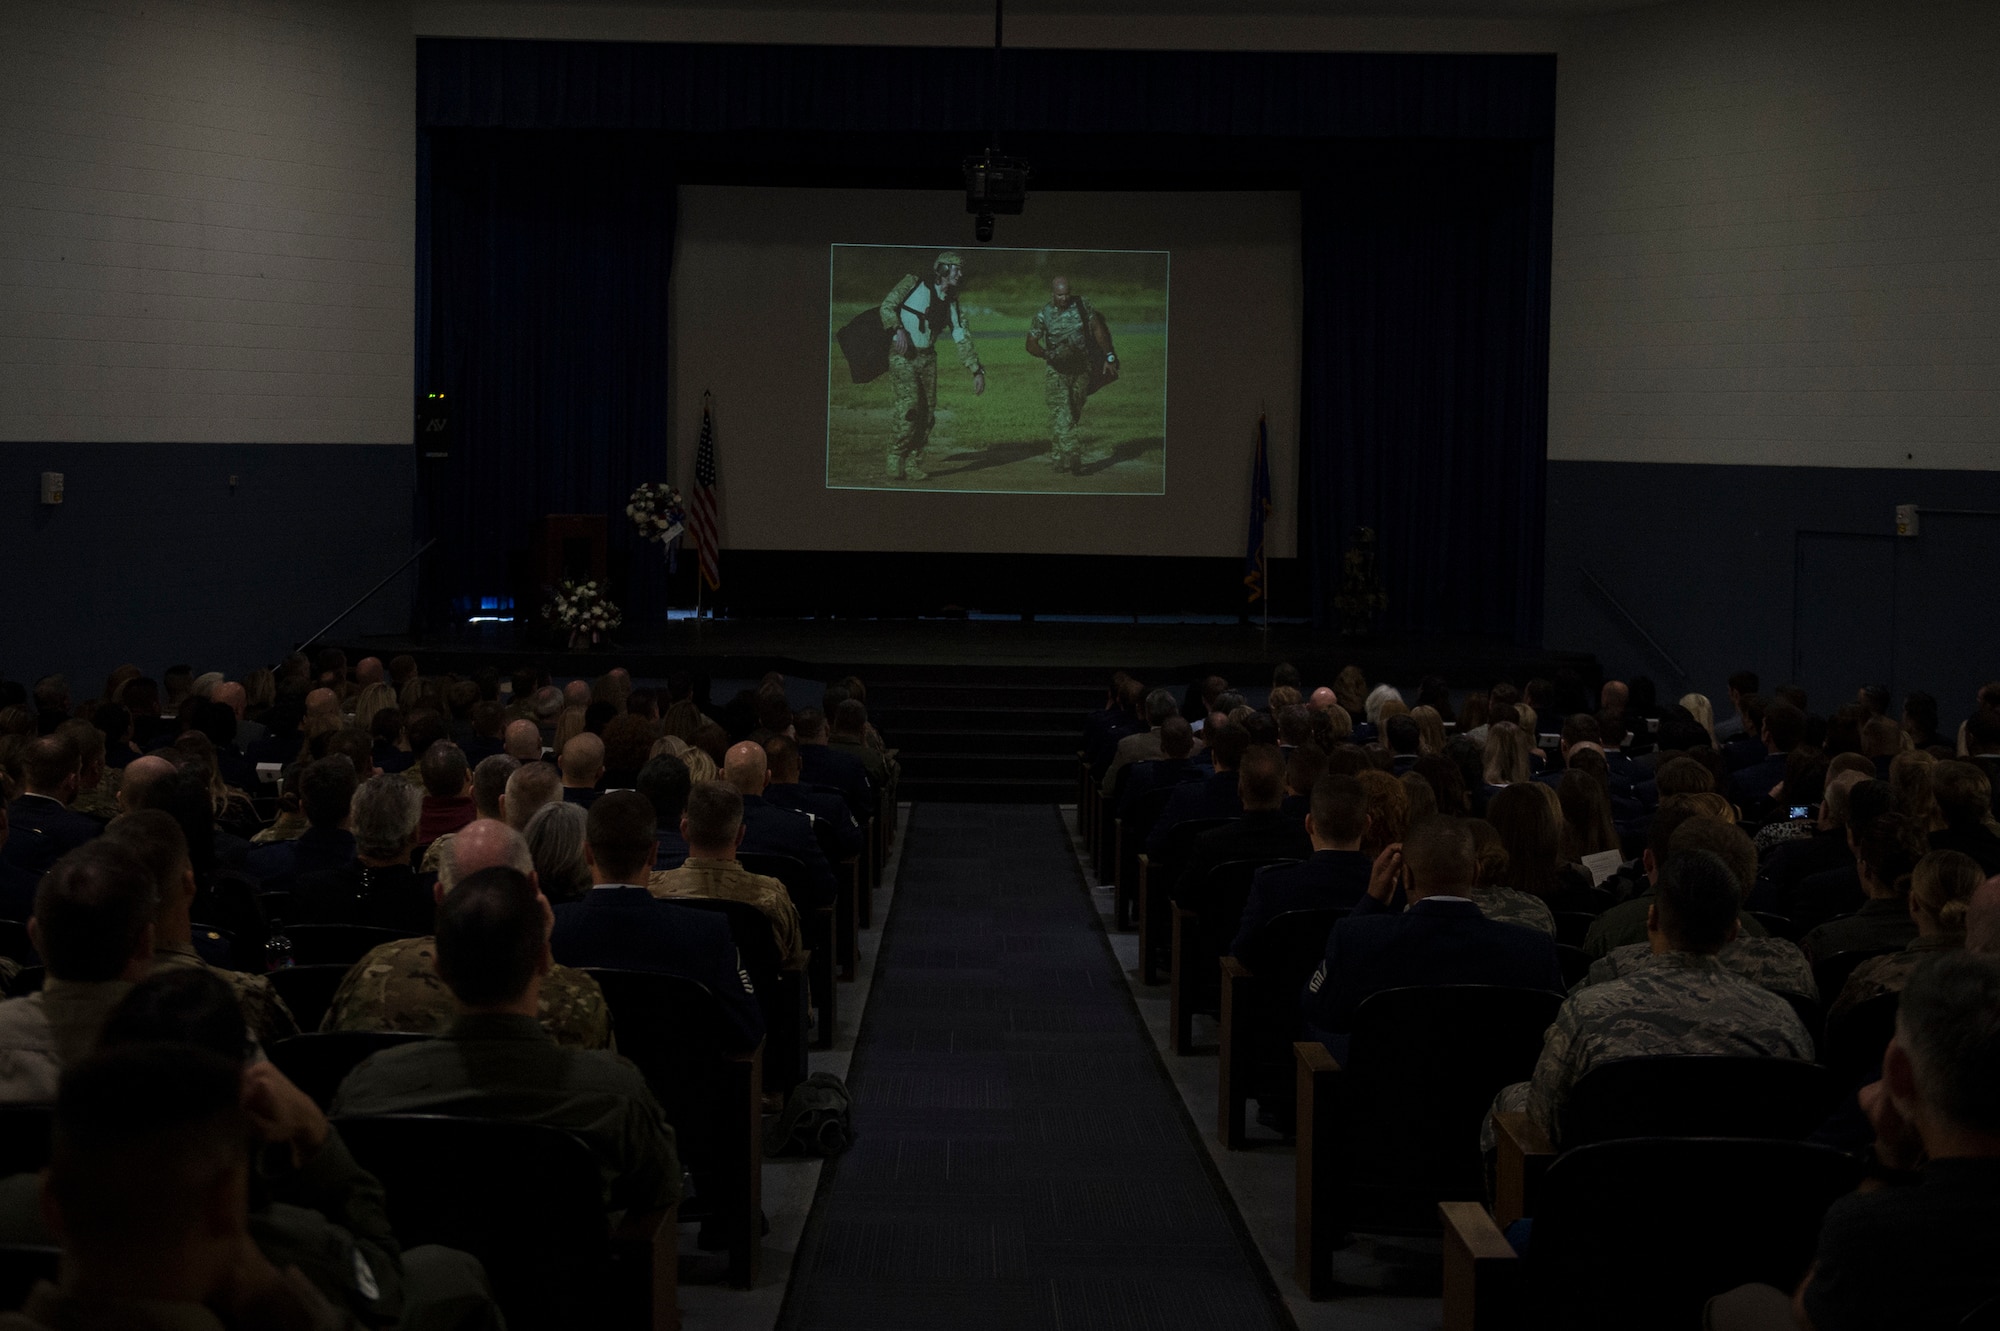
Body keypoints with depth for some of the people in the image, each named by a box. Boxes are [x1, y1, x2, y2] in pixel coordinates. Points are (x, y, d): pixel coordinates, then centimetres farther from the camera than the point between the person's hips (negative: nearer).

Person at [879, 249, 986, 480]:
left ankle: (912, 465, 8)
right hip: (902, 356, -6)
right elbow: (887, 306, -5)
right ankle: (894, 459, -9)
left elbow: (962, 339, 7)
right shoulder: (913, 284, -4)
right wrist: (898, 330, -21)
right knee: (909, 405, -19)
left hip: (927, 358, 6)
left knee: (927, 413, 0)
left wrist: (977, 371, 0)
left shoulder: (951, 305, 9)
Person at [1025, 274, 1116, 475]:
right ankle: (1073, 456, -23)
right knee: (1060, 413, -16)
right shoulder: (1043, 315, -7)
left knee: (1074, 414, 7)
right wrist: (1047, 355, -22)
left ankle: (1057, 457, 19)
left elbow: (1097, 329, 4)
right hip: (1056, 370, -3)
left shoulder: (1082, 305, -3)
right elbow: (1031, 344, -3)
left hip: (1081, 368, 3)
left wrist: (1109, 357, -1)